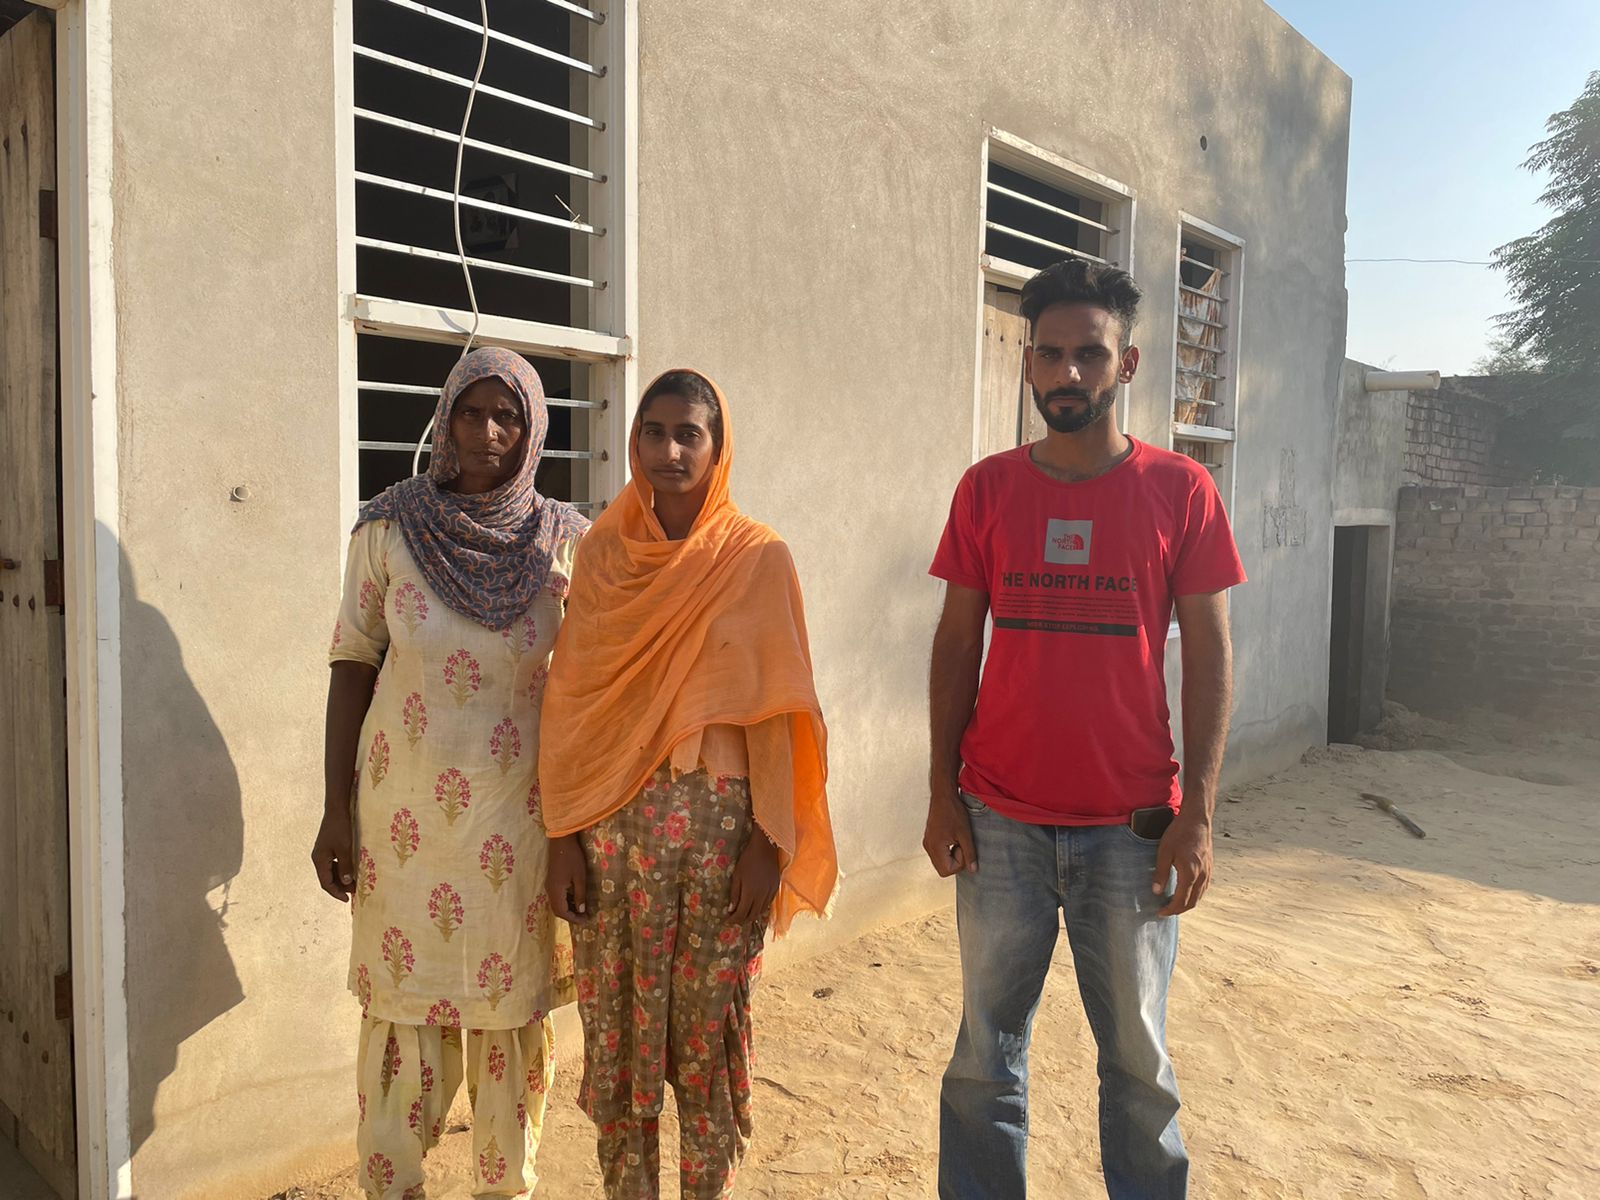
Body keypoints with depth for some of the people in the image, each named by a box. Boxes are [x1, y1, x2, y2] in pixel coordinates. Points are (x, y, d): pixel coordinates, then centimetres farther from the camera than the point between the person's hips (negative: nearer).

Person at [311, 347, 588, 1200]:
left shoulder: (566, 541, 0)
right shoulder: (390, 526, -1)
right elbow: (354, 665, 2)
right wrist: (335, 811, -1)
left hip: (520, 810, 1)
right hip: (406, 809, 0)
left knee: (514, 1009, 10)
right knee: (405, 1002, 6)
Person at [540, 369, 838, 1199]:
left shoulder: (757, 557, -3)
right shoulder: (601, 551, 3)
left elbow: (774, 707, -4)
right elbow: (569, 699, 3)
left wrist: (768, 842, -7)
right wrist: (564, 833, -1)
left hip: (719, 818, -2)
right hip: (614, 819, 2)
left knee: (708, 1028, 9)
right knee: (615, 1027, 11)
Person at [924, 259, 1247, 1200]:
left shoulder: (1180, 490, -1)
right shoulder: (989, 488, 3)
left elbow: (1210, 656, -1)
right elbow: (957, 644, 5)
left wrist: (1198, 814, -6)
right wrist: (943, 792, 1)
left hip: (1133, 825, -1)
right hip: (1000, 820, 1)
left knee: (1139, 1058, 12)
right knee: (987, 1052, 11)